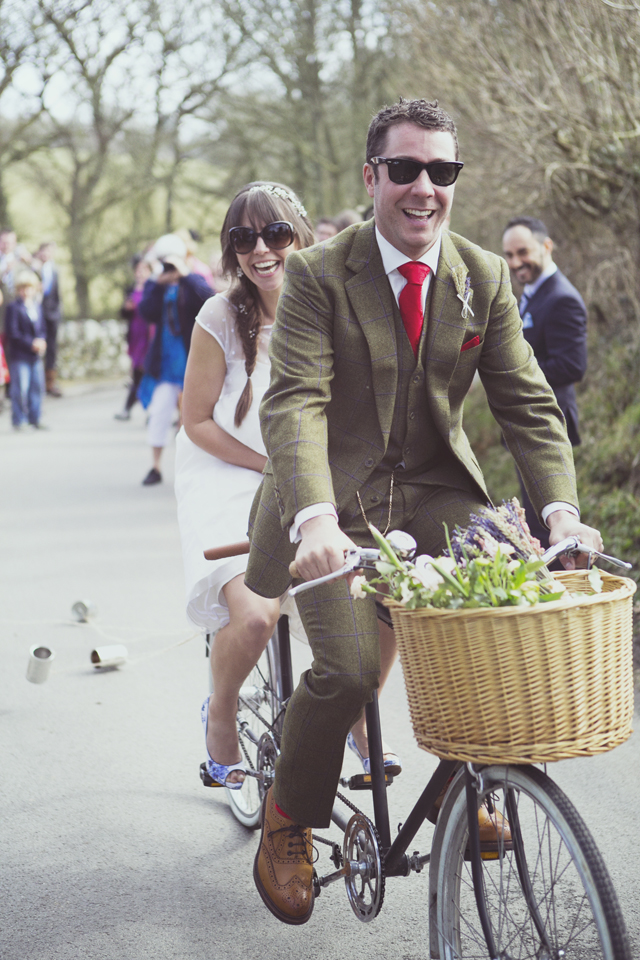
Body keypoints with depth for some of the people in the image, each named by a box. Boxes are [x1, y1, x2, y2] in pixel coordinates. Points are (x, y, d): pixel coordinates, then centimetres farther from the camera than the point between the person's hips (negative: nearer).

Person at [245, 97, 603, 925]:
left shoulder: (486, 279, 2)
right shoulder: (318, 275, -9)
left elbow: (527, 404, 1)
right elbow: (295, 402, -20)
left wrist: (559, 507, -17)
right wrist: (314, 516, -37)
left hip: (435, 494, 3)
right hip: (338, 500, -3)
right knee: (347, 668, -22)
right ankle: (288, 819, 8)